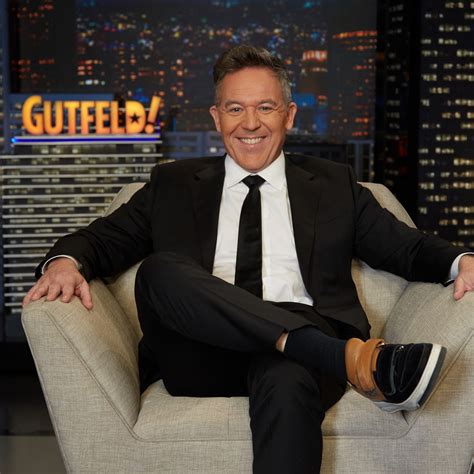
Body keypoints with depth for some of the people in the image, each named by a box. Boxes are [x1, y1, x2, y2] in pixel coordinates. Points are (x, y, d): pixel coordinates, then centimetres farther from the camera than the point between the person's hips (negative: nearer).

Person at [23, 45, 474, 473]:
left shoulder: (333, 185, 21)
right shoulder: (173, 185, 21)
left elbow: (405, 247, 17)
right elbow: (103, 238, 17)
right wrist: (66, 261, -7)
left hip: (304, 341, -1)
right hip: (202, 356, 2)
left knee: (286, 381, -38)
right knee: (159, 269, -30)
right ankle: (353, 359, -40)